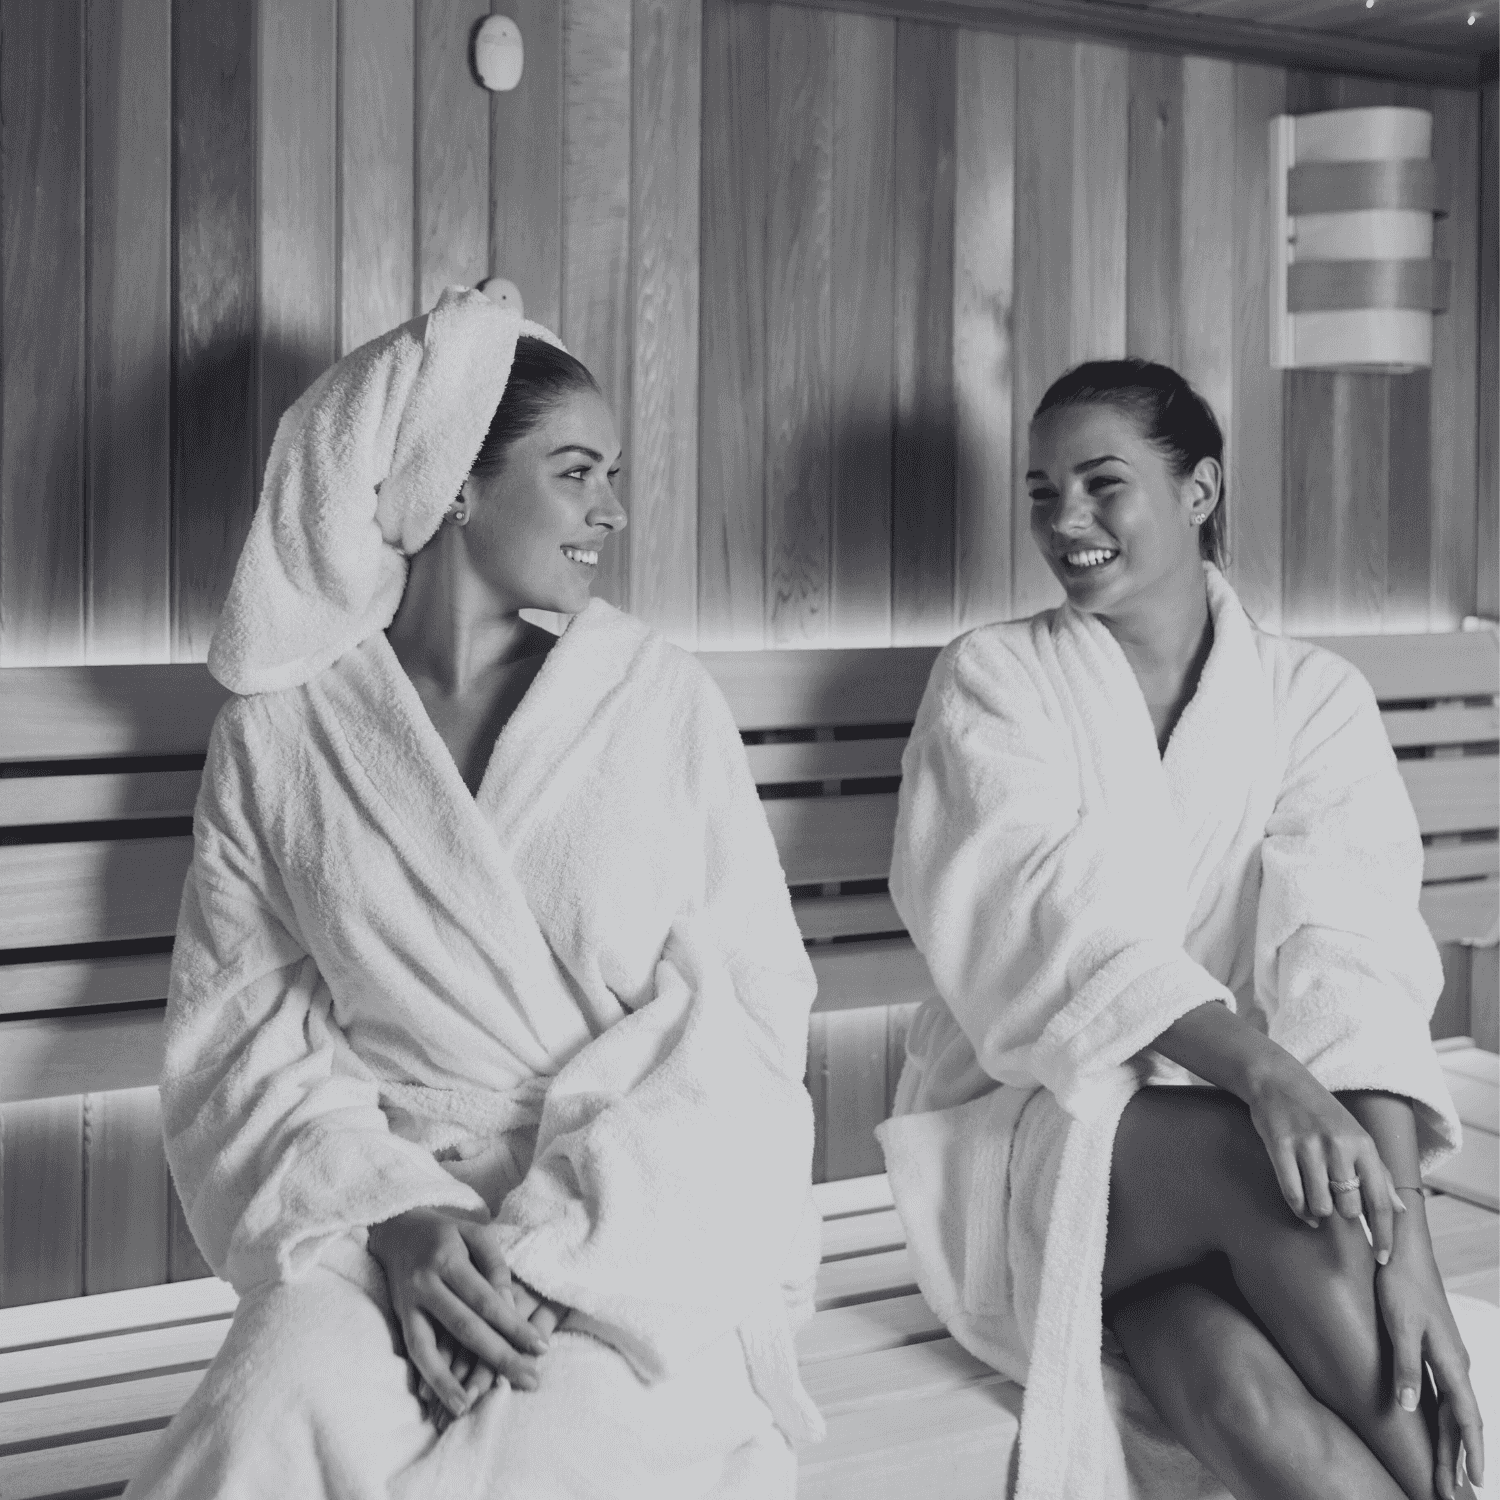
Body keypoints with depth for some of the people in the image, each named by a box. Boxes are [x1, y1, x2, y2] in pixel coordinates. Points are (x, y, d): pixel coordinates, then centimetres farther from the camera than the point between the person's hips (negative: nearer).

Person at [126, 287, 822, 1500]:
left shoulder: (661, 699, 4)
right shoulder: (280, 726, 5)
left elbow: (747, 1011, -2)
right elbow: (248, 1030, 2)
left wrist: (557, 1235, -15)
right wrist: (396, 1216, -17)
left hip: (646, 1211, 0)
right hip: (381, 1207, 0)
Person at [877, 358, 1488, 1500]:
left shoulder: (1310, 697, 5)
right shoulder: (994, 679, 3)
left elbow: (1351, 956, -10)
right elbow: (1049, 912, -15)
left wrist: (1404, 1238, -25)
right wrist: (1260, 1068, -32)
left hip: (1248, 1128, 1)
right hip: (1033, 1132, -1)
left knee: (1228, 1378, -32)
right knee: (1286, 1169, -31)